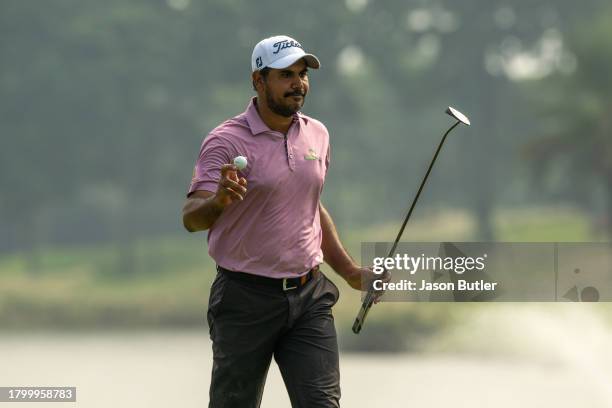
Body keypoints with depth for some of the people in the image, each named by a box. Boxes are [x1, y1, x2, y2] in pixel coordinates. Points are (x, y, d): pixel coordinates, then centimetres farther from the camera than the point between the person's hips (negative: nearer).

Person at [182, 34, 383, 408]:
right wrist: (219, 200, -43)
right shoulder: (227, 141, -11)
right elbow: (192, 218, -21)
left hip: (310, 295, 5)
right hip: (246, 299, -5)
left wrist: (350, 271, 20)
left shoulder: (317, 135, 10)